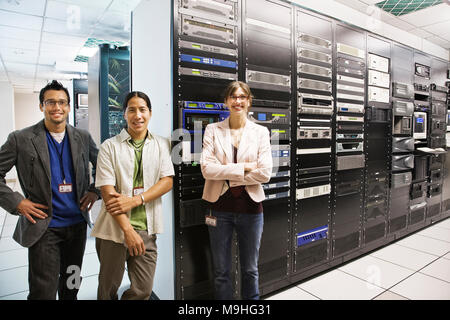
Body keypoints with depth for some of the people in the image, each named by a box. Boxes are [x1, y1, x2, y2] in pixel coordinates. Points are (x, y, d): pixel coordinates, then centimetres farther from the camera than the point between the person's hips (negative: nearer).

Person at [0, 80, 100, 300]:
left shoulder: (83, 138, 3)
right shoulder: (21, 139, -6)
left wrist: (95, 191, 1)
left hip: (78, 224, 4)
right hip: (44, 226, -3)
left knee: (71, 286, 20)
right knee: (43, 292, 2)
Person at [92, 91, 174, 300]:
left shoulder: (161, 145, 7)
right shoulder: (110, 147, -2)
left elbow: (167, 181, -1)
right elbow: (108, 192, -8)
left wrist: (135, 200, -15)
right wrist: (128, 230, -15)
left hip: (146, 228, 2)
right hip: (114, 228, -1)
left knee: (143, 290, 7)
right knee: (108, 288, 15)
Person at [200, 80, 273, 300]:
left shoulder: (260, 132, 1)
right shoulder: (213, 130, 1)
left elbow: (264, 173, -9)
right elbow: (207, 168, -11)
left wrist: (227, 176, -12)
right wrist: (244, 167, -14)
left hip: (250, 207, 0)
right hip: (221, 208, 0)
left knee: (250, 271, 17)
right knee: (221, 272, 14)